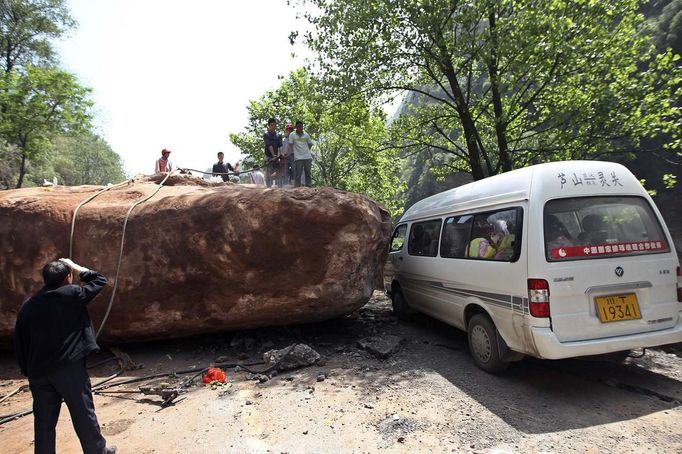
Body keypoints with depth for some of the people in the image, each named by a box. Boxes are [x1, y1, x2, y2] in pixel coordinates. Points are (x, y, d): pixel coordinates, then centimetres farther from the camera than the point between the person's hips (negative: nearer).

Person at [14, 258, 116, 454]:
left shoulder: (27, 306, 8)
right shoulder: (70, 294, -8)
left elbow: (20, 342, 12)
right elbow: (100, 281, 4)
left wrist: (28, 371, 19)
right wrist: (76, 267, 11)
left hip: (39, 372, 5)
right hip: (69, 368, -5)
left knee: (44, 420, 14)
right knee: (83, 413, 8)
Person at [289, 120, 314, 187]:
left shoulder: (306, 135, 12)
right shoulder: (292, 135, 4)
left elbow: (310, 144, 20)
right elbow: (290, 145, 0)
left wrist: (306, 151, 10)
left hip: (307, 157, 3)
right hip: (298, 158, -3)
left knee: (308, 174, 5)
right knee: (298, 175, -3)